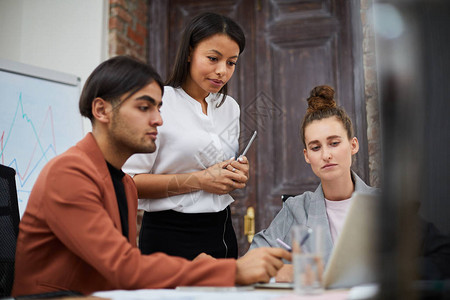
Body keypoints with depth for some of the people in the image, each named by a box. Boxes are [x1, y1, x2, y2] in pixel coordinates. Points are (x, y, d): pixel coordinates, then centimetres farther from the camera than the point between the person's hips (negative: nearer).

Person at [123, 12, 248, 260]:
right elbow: (129, 182, -17)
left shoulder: (230, 107, 10)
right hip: (170, 236, -6)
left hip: (221, 231, 6)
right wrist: (199, 180, -20)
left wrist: (237, 175, -1)